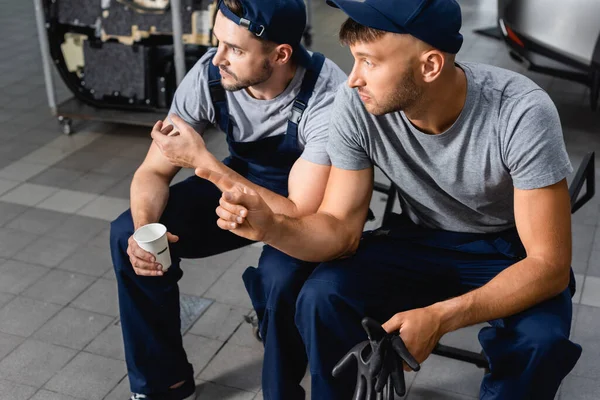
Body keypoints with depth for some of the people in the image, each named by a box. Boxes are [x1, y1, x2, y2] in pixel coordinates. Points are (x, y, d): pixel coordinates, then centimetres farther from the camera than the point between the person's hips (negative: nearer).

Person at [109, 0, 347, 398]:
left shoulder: (328, 99, -33)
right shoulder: (210, 74, -20)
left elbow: (301, 216, -35)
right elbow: (154, 171, -11)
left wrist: (203, 161, -36)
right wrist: (145, 228, -32)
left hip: (310, 205, -4)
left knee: (280, 277, -36)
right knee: (128, 236, -13)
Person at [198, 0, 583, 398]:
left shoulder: (522, 113, -30)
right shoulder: (356, 105, -21)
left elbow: (549, 265, -28)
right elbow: (341, 228, -14)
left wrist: (438, 318, -41)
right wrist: (272, 227, -36)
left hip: (510, 248, -2)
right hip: (421, 238, 3)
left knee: (540, 341, -32)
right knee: (321, 297, -23)